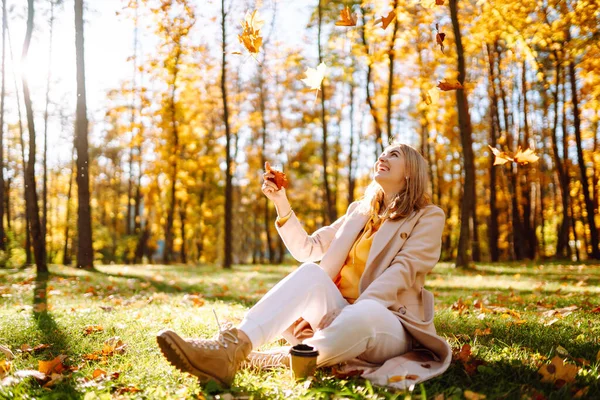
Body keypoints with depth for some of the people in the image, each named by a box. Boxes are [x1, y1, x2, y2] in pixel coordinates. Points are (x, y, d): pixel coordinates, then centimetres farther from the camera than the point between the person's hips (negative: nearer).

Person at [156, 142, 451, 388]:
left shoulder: (428, 217, 2)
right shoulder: (359, 210, 19)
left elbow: (401, 274, -12)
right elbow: (307, 249, 16)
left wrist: (337, 316, -24)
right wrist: (282, 203, 1)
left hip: (388, 325, -4)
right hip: (340, 315, 4)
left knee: (362, 316, -40)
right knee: (311, 272, -27)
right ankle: (232, 347, -44)